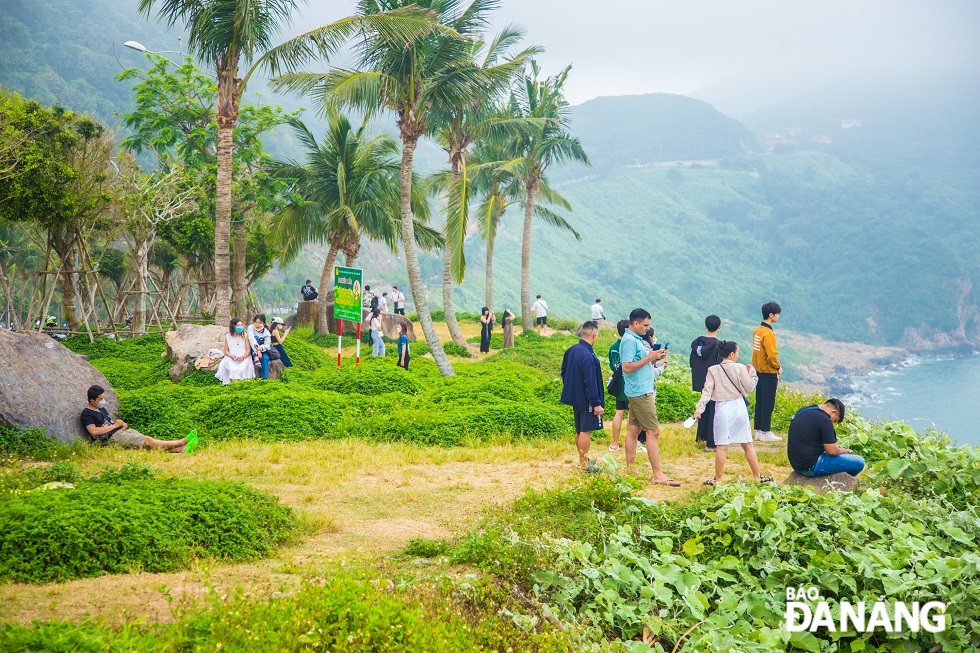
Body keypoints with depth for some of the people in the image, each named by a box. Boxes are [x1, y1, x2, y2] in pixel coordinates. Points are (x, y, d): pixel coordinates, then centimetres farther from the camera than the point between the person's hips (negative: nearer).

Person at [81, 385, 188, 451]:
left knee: (148, 439, -10)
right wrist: (115, 425, -10)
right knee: (148, 441, -18)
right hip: (112, 437, -9)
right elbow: (94, 431, -19)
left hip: (121, 431, 9)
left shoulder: (102, 409, 22)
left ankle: (180, 449, -25)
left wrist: (122, 424, 6)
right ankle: (181, 442, -20)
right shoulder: (86, 414, -6)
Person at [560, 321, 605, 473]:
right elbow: (590, 382, -24)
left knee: (579, 430, 18)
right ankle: (585, 464, 5)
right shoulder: (588, 356, -24)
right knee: (586, 431, -1)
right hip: (586, 400, -9)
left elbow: (564, 373, 16)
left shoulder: (571, 351, 5)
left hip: (575, 398, 9)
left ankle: (582, 459, 30)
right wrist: (596, 403, -19)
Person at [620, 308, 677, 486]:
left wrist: (655, 358, 4)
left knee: (633, 429, 11)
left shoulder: (636, 339, 17)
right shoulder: (629, 341, -16)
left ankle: (629, 470, 16)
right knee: (653, 431, -9)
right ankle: (658, 475, -8)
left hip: (641, 391, 10)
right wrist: (649, 358, -20)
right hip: (640, 391, -10)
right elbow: (627, 367, -23)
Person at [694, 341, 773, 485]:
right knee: (747, 445, 10)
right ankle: (758, 476, 16)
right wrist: (752, 373, 11)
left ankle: (718, 479, 4)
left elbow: (707, 392, -7)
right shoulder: (740, 369, -5)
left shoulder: (713, 370, -2)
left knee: (721, 446, 1)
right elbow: (749, 388, -1)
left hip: (722, 409, 0)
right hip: (739, 407, 0)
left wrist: (699, 408, -9)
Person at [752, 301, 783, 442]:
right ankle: (765, 433, 2)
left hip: (759, 371, 9)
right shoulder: (768, 333, -19)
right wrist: (778, 367, -6)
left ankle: (758, 431, 18)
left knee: (760, 402, 13)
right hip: (769, 373, -9)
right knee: (768, 403, -2)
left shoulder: (757, 330, 8)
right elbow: (771, 355, -23)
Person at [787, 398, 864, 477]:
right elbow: (832, 451, -17)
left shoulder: (802, 411, 9)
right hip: (812, 467, -10)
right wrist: (843, 451, 5)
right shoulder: (824, 420, -18)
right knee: (859, 462, -5)